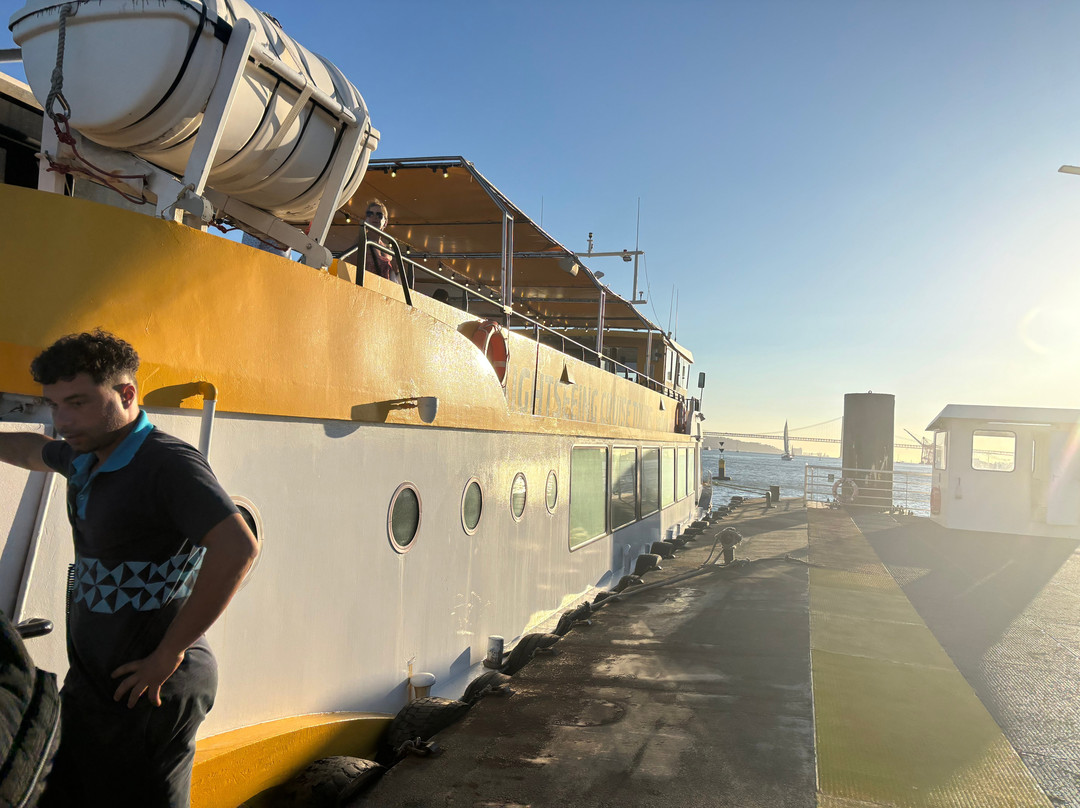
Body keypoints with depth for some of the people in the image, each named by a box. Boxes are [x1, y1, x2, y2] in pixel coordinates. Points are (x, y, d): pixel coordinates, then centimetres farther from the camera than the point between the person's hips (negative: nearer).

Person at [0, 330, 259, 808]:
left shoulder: (169, 464, -20)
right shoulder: (85, 457, 8)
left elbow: (238, 549, -33)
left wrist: (168, 655, -26)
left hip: (147, 692, -9)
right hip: (87, 687, 9)